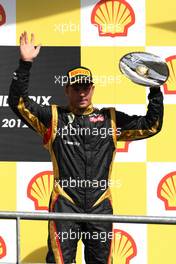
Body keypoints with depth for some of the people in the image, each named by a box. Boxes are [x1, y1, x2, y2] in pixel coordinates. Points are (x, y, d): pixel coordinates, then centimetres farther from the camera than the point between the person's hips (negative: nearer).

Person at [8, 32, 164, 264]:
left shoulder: (111, 119, 12)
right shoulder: (54, 118, 7)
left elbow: (151, 125, 13)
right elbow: (18, 102, -2)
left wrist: (155, 90, 3)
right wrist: (25, 64, -10)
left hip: (100, 205, 2)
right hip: (65, 204, -2)